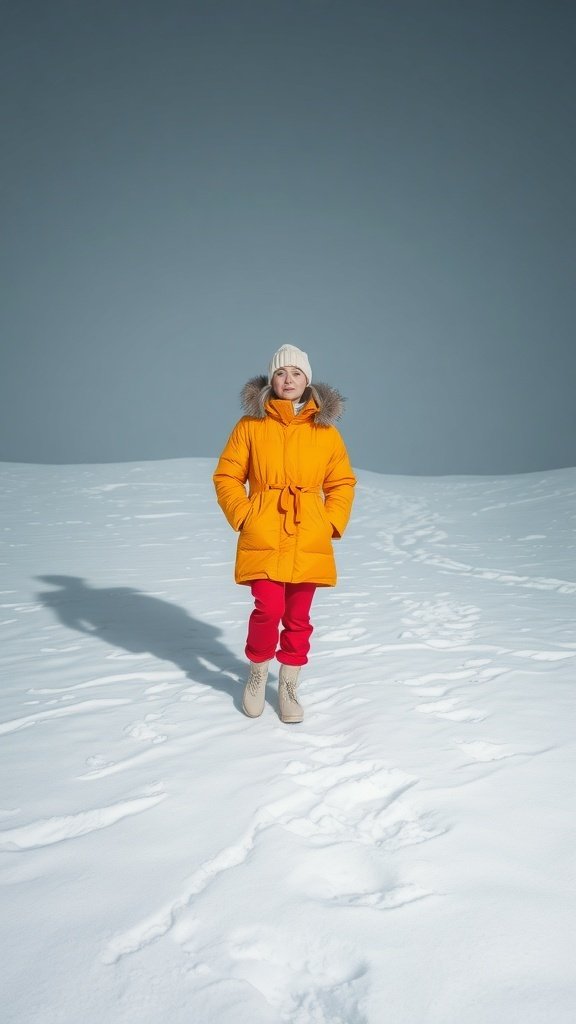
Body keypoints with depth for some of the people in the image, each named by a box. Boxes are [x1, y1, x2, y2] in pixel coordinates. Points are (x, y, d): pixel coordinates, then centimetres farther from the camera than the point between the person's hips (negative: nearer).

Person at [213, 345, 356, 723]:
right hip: (263, 537, -2)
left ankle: (289, 687, 27)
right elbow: (227, 476, 6)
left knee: (298, 616, 7)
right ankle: (258, 673, 18)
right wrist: (243, 517, -4)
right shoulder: (251, 424, 1)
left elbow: (343, 482, 13)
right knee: (269, 608, -11)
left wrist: (332, 523, 2)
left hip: (309, 539, 2)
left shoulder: (325, 429, 6)